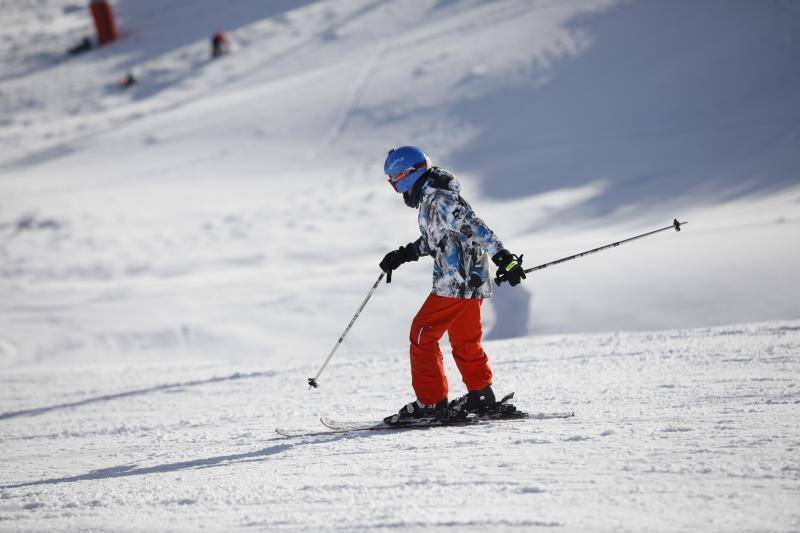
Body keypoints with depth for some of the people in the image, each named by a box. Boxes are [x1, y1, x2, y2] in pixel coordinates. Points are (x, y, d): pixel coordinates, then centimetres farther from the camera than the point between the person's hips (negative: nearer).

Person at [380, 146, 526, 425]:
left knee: (422, 335, -4)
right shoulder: (431, 198, 14)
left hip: (456, 282, -10)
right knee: (465, 342, 18)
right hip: (470, 282, 10)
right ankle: (481, 396, 24)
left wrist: (503, 257, -32)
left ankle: (431, 402, -3)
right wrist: (403, 254, 26)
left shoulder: (439, 200, -17)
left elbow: (474, 227, -26)